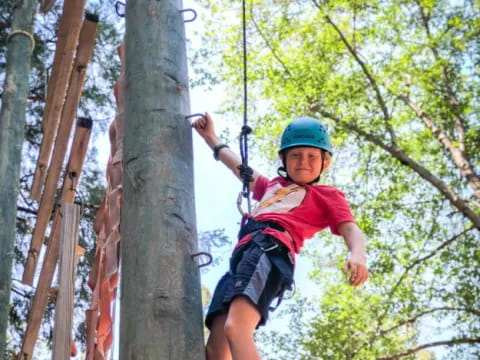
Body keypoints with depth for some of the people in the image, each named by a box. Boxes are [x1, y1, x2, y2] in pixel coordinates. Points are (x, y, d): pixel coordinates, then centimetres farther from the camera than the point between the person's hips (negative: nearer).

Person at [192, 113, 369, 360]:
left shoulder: (327, 195, 20)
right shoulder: (273, 186, 37)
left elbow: (351, 230, 4)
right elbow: (241, 168, 50)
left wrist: (357, 255, -18)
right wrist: (210, 137, 58)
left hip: (271, 249, -7)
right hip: (242, 254, 7)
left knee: (236, 329, -31)